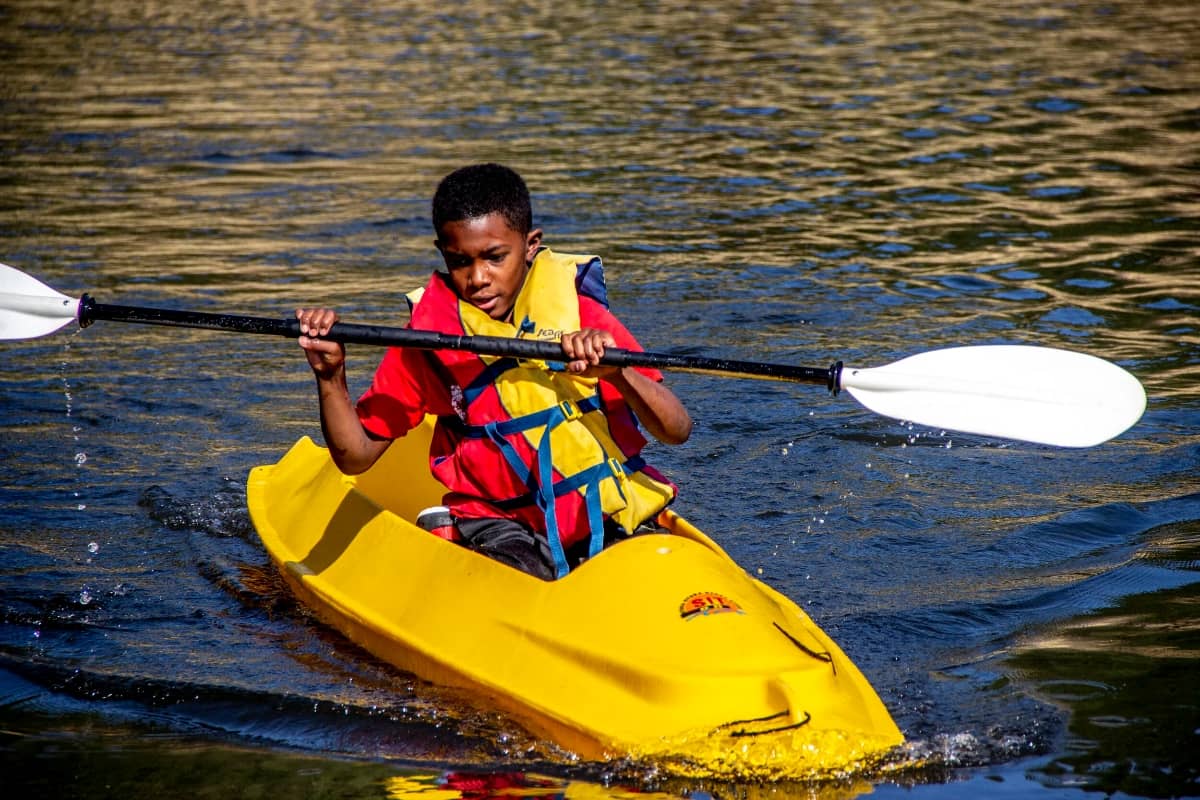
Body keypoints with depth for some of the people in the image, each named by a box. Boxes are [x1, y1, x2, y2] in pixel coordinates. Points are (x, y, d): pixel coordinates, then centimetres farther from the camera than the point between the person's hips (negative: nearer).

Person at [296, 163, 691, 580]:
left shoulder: (578, 310, -3)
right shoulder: (428, 332, 0)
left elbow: (677, 430, -10)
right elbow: (355, 457, 2)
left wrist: (616, 372, -29)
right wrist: (330, 376, -15)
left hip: (611, 518, 0)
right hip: (501, 521, 0)